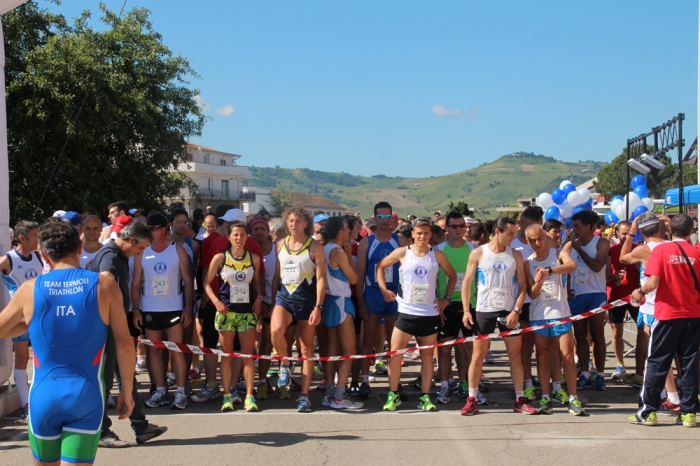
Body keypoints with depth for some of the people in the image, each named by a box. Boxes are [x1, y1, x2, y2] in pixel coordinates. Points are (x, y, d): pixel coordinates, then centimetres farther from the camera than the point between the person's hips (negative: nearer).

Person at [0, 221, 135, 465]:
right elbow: (124, 344, -5)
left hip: (44, 394, 2)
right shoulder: (104, 285, -5)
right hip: (86, 394, -2)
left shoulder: (30, 289, -1)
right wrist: (126, 391, 5)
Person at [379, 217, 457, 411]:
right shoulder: (402, 252, -2)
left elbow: (452, 276, 14)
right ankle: (393, 395, 8)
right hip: (406, 312, -1)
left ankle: (425, 396, 15)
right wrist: (383, 289, 0)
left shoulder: (437, 255, 2)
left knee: (427, 355, 7)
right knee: (394, 353, -4)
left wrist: (446, 298, 6)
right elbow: (380, 266, 8)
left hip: (430, 314, 1)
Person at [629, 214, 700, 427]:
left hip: (667, 314, -3)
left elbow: (653, 283, -16)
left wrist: (640, 292, 3)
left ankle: (648, 411, 7)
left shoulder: (662, 250, -8)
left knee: (657, 363, 4)